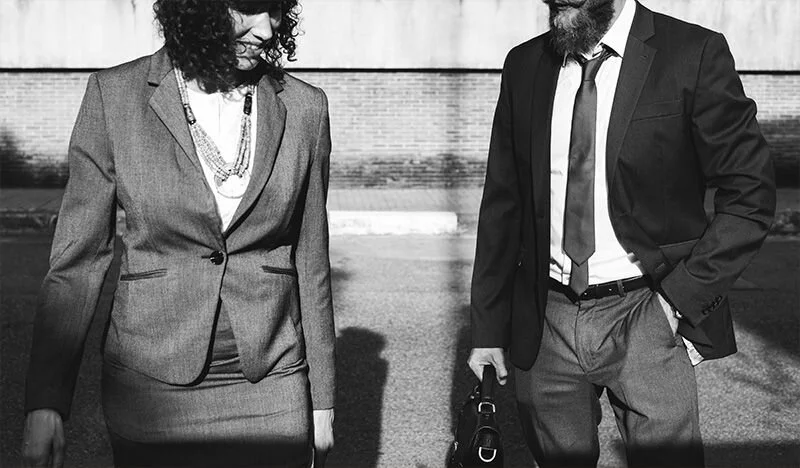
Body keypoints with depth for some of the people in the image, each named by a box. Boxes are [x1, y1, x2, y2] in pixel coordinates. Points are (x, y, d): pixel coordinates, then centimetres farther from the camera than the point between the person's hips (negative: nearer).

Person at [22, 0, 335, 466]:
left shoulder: (303, 107, -2)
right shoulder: (115, 95, -6)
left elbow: (310, 261, 5)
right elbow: (79, 255, -2)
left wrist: (322, 401, 8)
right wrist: (45, 402, -5)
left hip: (271, 395, 1)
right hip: (153, 392, -1)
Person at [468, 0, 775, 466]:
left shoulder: (695, 55, -7)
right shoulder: (524, 65, 5)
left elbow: (751, 195, -3)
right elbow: (503, 204, 9)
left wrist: (682, 293, -11)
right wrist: (488, 327, 8)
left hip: (645, 318, -3)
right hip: (546, 320, 3)